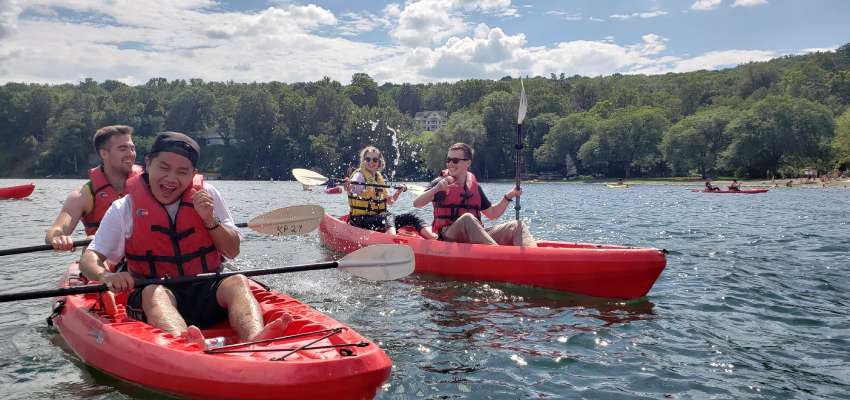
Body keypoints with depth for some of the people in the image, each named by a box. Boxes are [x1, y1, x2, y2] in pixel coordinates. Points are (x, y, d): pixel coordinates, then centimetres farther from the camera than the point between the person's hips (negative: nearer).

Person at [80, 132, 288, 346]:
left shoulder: (207, 196, 7)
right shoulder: (125, 209, 2)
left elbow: (232, 252, 9)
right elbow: (89, 260, -2)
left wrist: (210, 220, -8)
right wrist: (107, 276, -25)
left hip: (206, 293, 1)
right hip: (150, 295, -1)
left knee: (237, 282, -27)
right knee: (155, 292, -33)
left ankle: (255, 340, -58)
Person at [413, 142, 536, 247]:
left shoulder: (474, 186, 17)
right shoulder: (440, 183, 3)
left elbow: (492, 214, 22)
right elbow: (417, 204, -11)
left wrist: (508, 197, 7)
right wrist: (436, 189, -27)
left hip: (477, 235, 5)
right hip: (449, 237, -5)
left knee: (517, 226, -11)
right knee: (467, 218, -36)